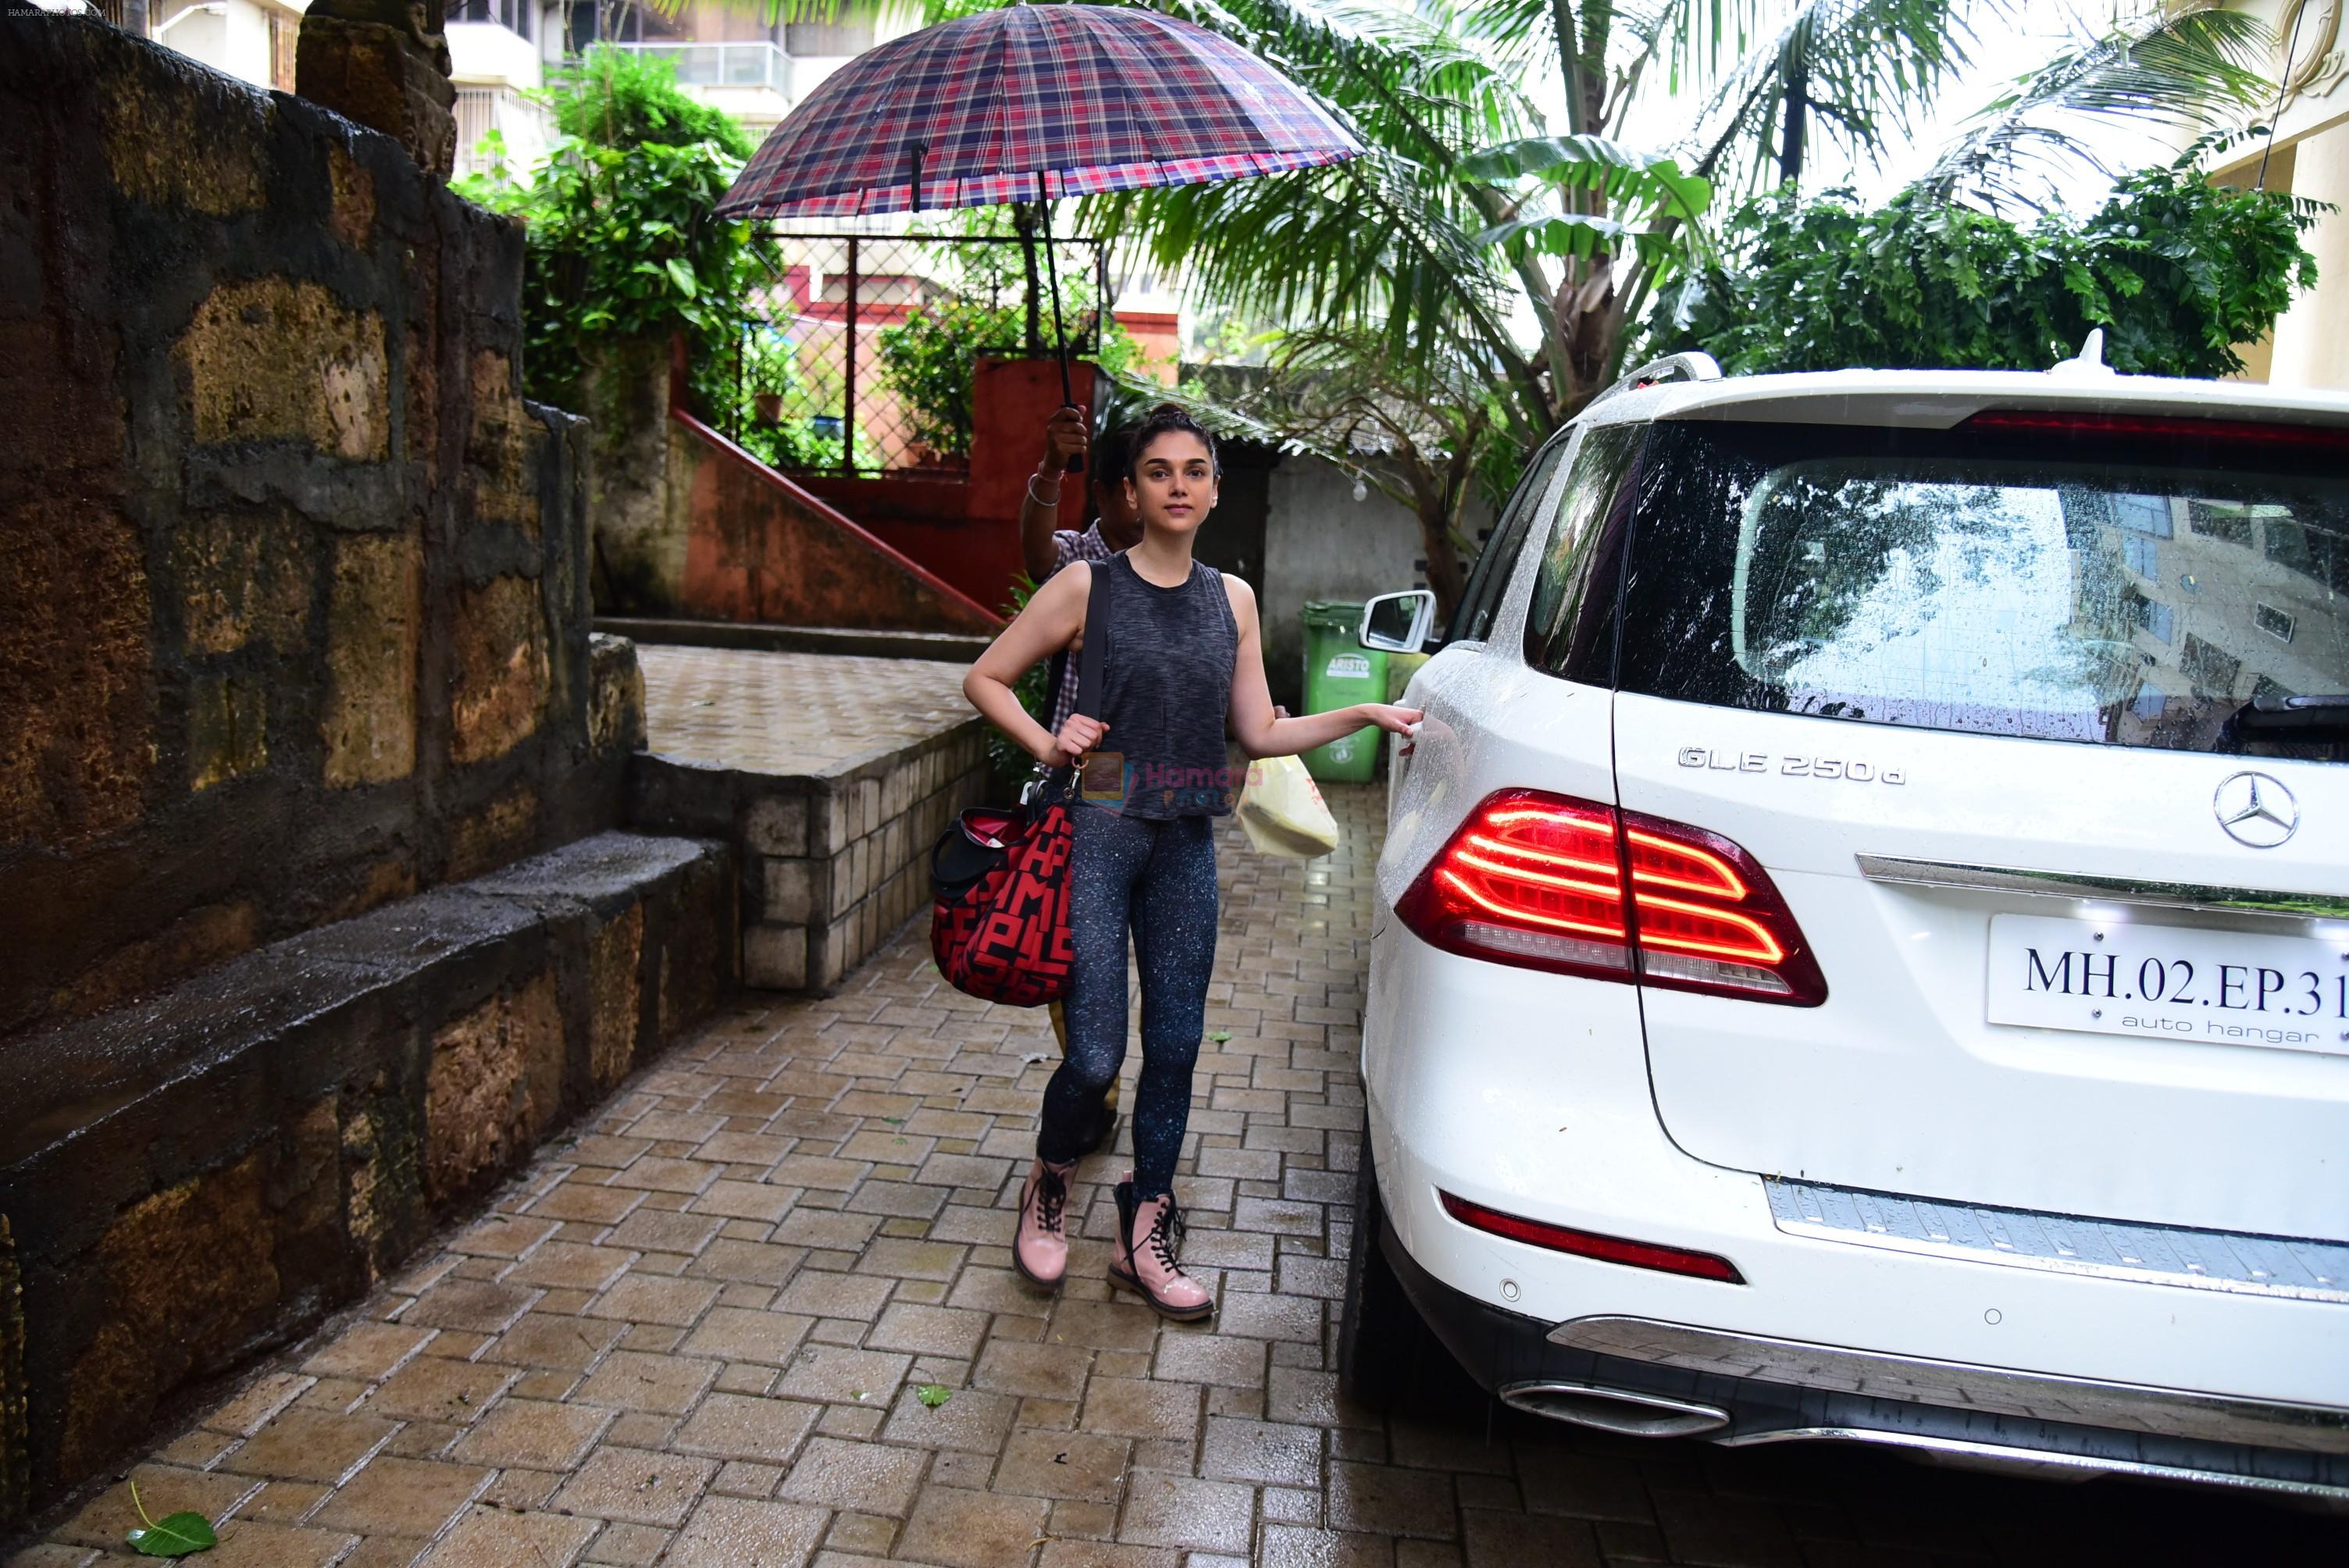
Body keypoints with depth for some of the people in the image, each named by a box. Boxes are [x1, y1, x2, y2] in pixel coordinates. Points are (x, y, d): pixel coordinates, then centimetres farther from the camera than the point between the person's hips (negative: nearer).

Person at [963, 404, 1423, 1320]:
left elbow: (1259, 733, 10)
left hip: (1186, 844, 4)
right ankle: (1049, 1188, 26)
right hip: (1099, 833, -4)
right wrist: (1046, 745, -9)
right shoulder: (1087, 586, -2)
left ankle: (1145, 1240, 23)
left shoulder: (1232, 600, 10)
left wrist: (1363, 716, 2)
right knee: (1096, 1053, -5)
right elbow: (985, 678, 4)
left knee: (1175, 1047, 7)